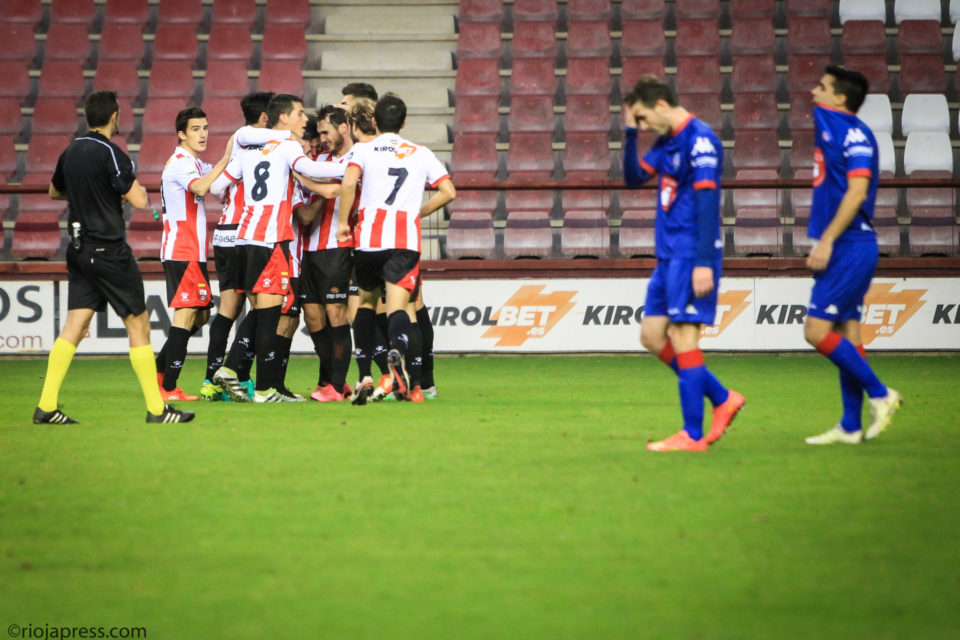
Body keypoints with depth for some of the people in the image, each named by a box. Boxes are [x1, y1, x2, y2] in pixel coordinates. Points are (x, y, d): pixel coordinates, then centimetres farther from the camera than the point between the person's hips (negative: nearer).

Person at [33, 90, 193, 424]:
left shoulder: (71, 152, 9)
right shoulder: (109, 153, -14)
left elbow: (54, 191, 27)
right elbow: (139, 201, -17)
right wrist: (139, 190, 4)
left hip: (79, 251, 7)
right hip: (108, 251, -7)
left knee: (74, 326, 5)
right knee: (138, 324, 0)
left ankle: (46, 406, -1)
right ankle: (156, 409, 2)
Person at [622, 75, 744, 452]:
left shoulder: (699, 140, -14)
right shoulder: (666, 142, 14)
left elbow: (707, 202, -20)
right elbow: (633, 178, 22)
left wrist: (704, 263, -23)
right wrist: (629, 132, 9)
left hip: (691, 255, -10)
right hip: (669, 255, 10)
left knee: (682, 336, -9)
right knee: (652, 335, 10)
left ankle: (692, 435, -4)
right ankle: (723, 399, 17)